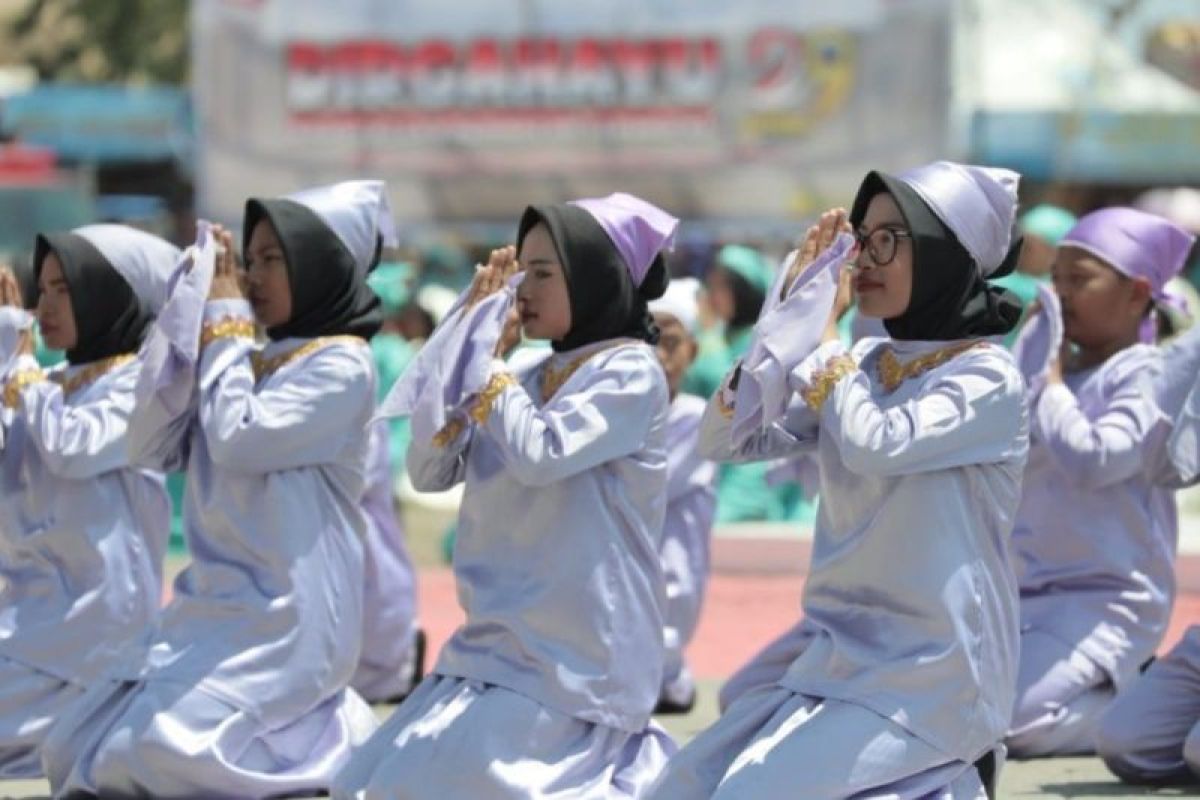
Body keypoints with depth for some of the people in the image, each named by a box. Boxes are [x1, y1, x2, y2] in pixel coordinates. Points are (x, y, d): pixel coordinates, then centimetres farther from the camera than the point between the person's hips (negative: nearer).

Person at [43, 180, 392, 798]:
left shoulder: (340, 365, -9)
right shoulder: (250, 361, 14)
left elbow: (238, 441, -20)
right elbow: (152, 448, 9)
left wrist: (224, 331, -7)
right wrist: (186, 324, 3)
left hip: (285, 618, -9)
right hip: (214, 609, 9)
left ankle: (330, 739, 0)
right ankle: (315, 727, 10)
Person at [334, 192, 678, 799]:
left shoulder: (631, 372, -10)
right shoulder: (530, 378, 11)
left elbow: (539, 453, -23)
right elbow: (430, 471, 8)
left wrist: (486, 360, -10)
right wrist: (468, 330, 4)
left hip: (573, 657, -8)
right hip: (502, 644, 8)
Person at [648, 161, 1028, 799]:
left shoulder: (987, 377, -11)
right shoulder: (861, 366, 9)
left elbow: (875, 443, -27)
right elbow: (725, 438, 3)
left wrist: (825, 334, -11)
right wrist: (795, 308, -4)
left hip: (929, 677, -7)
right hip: (838, 660, 7)